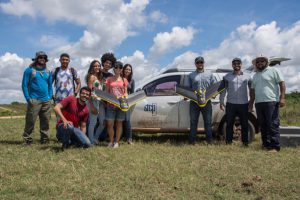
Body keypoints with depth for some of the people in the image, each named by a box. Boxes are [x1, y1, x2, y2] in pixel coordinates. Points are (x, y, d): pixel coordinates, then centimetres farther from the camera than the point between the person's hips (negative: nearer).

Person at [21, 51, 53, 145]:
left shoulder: (48, 72, 15)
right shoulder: (29, 70, 2)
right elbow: (24, 85, -1)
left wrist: (50, 97, 7)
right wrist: (28, 98, -8)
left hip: (46, 101, 4)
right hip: (34, 100, -4)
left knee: (45, 121, 5)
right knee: (30, 120, -6)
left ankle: (44, 139, 13)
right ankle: (27, 138, 4)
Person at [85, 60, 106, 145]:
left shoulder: (100, 77, 18)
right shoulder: (91, 77, -5)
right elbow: (89, 91, -11)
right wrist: (91, 105, -17)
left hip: (101, 101, 8)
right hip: (94, 101, -8)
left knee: (103, 122, 10)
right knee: (93, 123, -4)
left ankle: (95, 138, 25)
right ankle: (91, 141, 6)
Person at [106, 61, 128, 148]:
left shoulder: (124, 80, 9)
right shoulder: (109, 79, 9)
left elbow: (125, 93, 10)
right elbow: (106, 92, 9)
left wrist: (125, 97, -11)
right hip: (111, 104, 0)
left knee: (119, 123, 5)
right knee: (110, 123, -3)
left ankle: (117, 142, 13)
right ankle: (111, 141, 12)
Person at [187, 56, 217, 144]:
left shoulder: (209, 74, 13)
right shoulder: (191, 75, 13)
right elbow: (187, 88, 11)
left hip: (207, 101, 0)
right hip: (194, 101, 0)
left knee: (208, 121, 4)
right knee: (193, 122, 3)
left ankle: (209, 140, 13)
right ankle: (192, 141, 8)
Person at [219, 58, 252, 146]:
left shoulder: (247, 76, 9)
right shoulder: (227, 76, 8)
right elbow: (223, 90, 7)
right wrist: (221, 102, 0)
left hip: (244, 104, 0)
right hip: (231, 104, 0)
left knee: (244, 124, 5)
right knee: (229, 124, 3)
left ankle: (245, 141, 16)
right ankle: (228, 141, 11)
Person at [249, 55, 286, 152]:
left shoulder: (273, 71, 3)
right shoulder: (255, 75, 21)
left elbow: (282, 84, -4)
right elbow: (252, 90, 24)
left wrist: (282, 97, -15)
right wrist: (251, 102, 19)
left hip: (271, 102, -7)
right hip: (258, 103, 7)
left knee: (273, 125, -10)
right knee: (263, 125, 9)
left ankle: (275, 146, -8)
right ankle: (266, 144, 17)